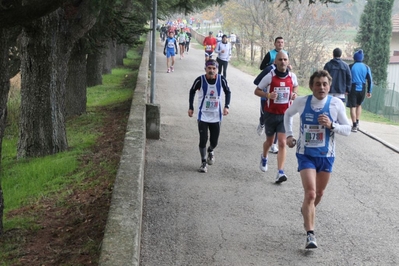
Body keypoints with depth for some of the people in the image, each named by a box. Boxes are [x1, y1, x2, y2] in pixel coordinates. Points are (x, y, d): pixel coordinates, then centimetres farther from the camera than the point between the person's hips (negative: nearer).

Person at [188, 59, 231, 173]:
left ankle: (210, 151, 44)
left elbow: (228, 92, 6)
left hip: (216, 116, 2)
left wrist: (226, 106, -6)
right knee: (203, 139, -7)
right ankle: (204, 162, 10)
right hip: (203, 115, -2)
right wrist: (191, 107, 3)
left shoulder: (222, 80, -10)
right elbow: (192, 91, 5)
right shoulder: (200, 80, -13)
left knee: (214, 141, 9)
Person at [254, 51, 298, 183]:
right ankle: (264, 158, 50)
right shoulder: (269, 76, -11)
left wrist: (294, 94, -3)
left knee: (282, 143, -10)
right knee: (269, 141, 17)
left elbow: (295, 86, 20)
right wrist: (268, 95, -23)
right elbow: (257, 91, -3)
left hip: (285, 114, 1)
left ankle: (280, 173, -11)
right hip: (271, 113, -1)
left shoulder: (292, 76, -3)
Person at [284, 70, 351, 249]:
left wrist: (331, 125, -23)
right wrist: (289, 135, 5)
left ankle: (307, 212, 50)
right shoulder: (301, 102, -8)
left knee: (318, 193, 19)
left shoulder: (336, 104, -10)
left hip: (326, 156, 2)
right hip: (306, 155, -2)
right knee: (310, 194, -16)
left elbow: (347, 130, -5)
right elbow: (288, 114, 14)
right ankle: (310, 234, -12)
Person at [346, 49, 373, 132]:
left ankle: (354, 126, -4)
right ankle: (357, 123, 19)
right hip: (362, 89, 3)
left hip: (353, 89, -3)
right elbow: (370, 80, 3)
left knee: (353, 107, 1)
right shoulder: (366, 67, 4)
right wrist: (369, 91, 8)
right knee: (359, 105, 23)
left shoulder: (351, 66, -3)